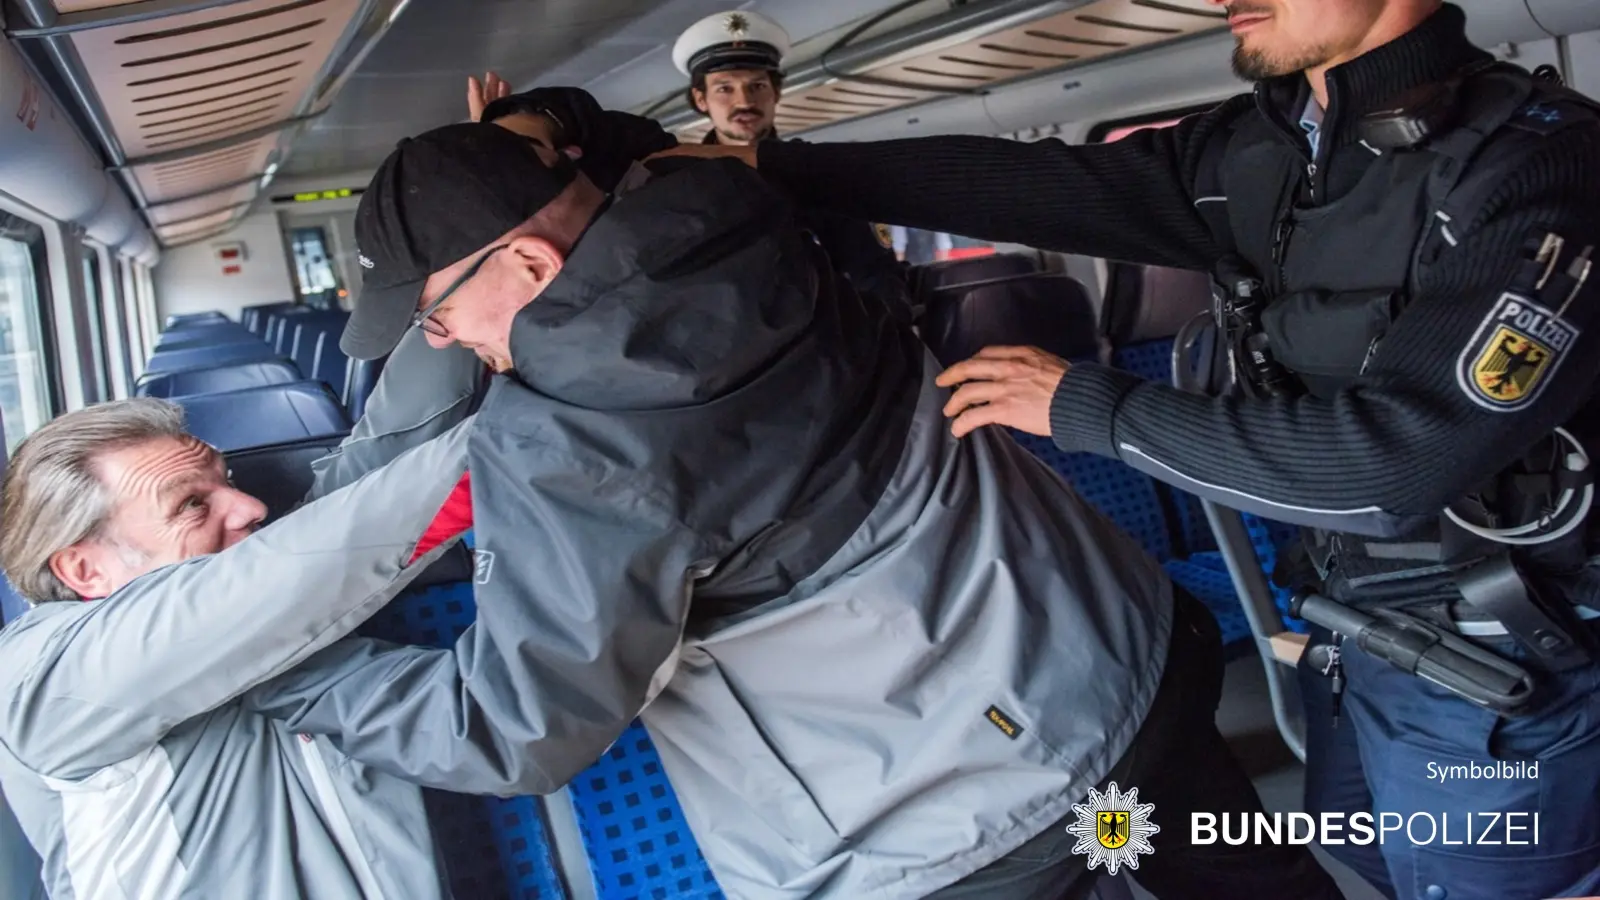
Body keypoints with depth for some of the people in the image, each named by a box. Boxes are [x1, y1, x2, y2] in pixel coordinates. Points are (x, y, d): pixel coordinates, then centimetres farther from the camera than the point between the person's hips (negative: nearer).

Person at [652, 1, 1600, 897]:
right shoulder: (1252, 149, -3)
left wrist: (1090, 407, -25)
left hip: (1493, 666, -6)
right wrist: (767, 166, -10)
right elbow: (1032, 183, -7)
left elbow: (1395, 455, -32)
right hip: (1352, 627, 7)